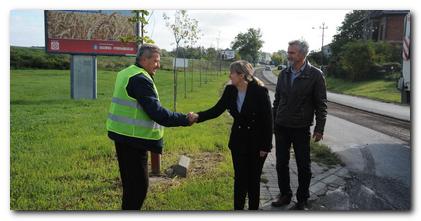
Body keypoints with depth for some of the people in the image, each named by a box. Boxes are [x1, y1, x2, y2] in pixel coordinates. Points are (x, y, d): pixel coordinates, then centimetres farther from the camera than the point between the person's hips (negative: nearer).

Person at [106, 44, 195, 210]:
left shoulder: (126, 74, 14)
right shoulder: (141, 79, -18)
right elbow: (156, 112, -23)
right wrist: (184, 119, -17)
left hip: (122, 135, 10)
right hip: (133, 139, -10)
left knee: (130, 181, 20)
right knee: (139, 183, -2)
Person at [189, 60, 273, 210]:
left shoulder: (260, 91, -19)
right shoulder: (230, 90, -4)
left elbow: (268, 120, -15)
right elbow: (217, 110, -3)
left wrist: (265, 146, -14)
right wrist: (198, 116, -20)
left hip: (256, 142, -4)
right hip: (238, 141, 4)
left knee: (253, 179, 10)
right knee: (239, 178, 11)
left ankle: (253, 207, 29)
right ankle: (238, 207, 26)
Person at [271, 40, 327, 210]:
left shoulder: (315, 75, -8)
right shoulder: (284, 74, 5)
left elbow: (321, 105, -6)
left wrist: (319, 129, -9)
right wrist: (273, 122, 12)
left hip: (301, 129, -4)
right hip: (281, 127, 4)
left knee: (304, 166, 8)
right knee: (281, 164, 11)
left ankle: (302, 200, 24)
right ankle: (285, 195, 29)